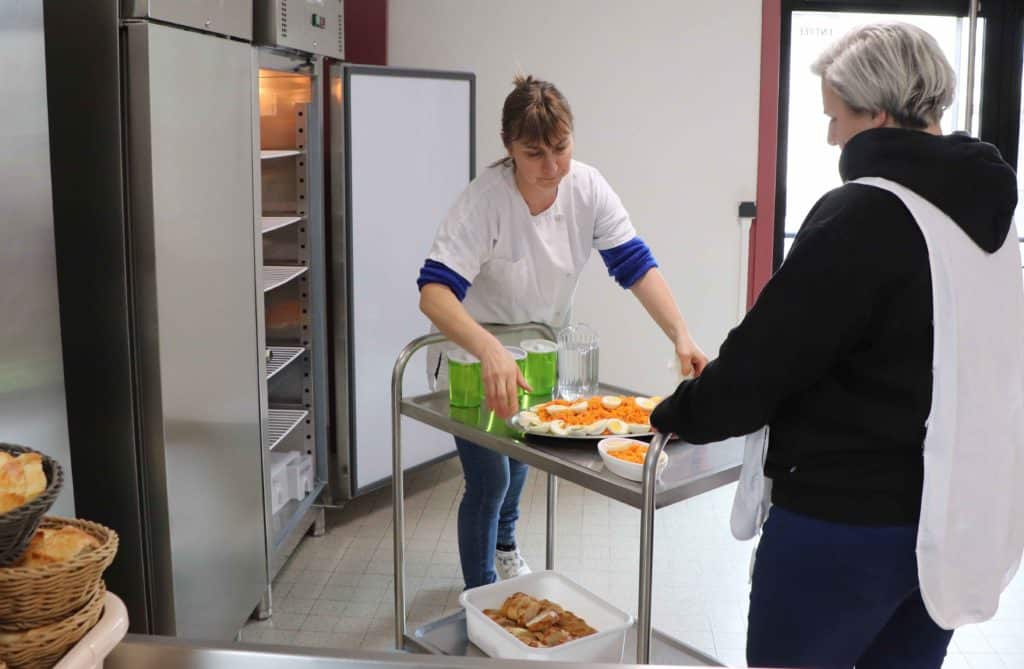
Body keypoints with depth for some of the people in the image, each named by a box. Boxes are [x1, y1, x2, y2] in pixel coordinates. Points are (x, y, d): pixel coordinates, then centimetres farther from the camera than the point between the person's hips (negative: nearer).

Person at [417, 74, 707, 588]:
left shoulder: (587, 188, -17)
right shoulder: (484, 200, -31)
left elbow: (635, 264, -17)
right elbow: (434, 291, -40)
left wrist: (681, 336, -31)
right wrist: (491, 352, -58)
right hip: (471, 357, -6)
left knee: (520, 453, 25)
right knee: (489, 478, -8)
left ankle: (504, 546, 54)